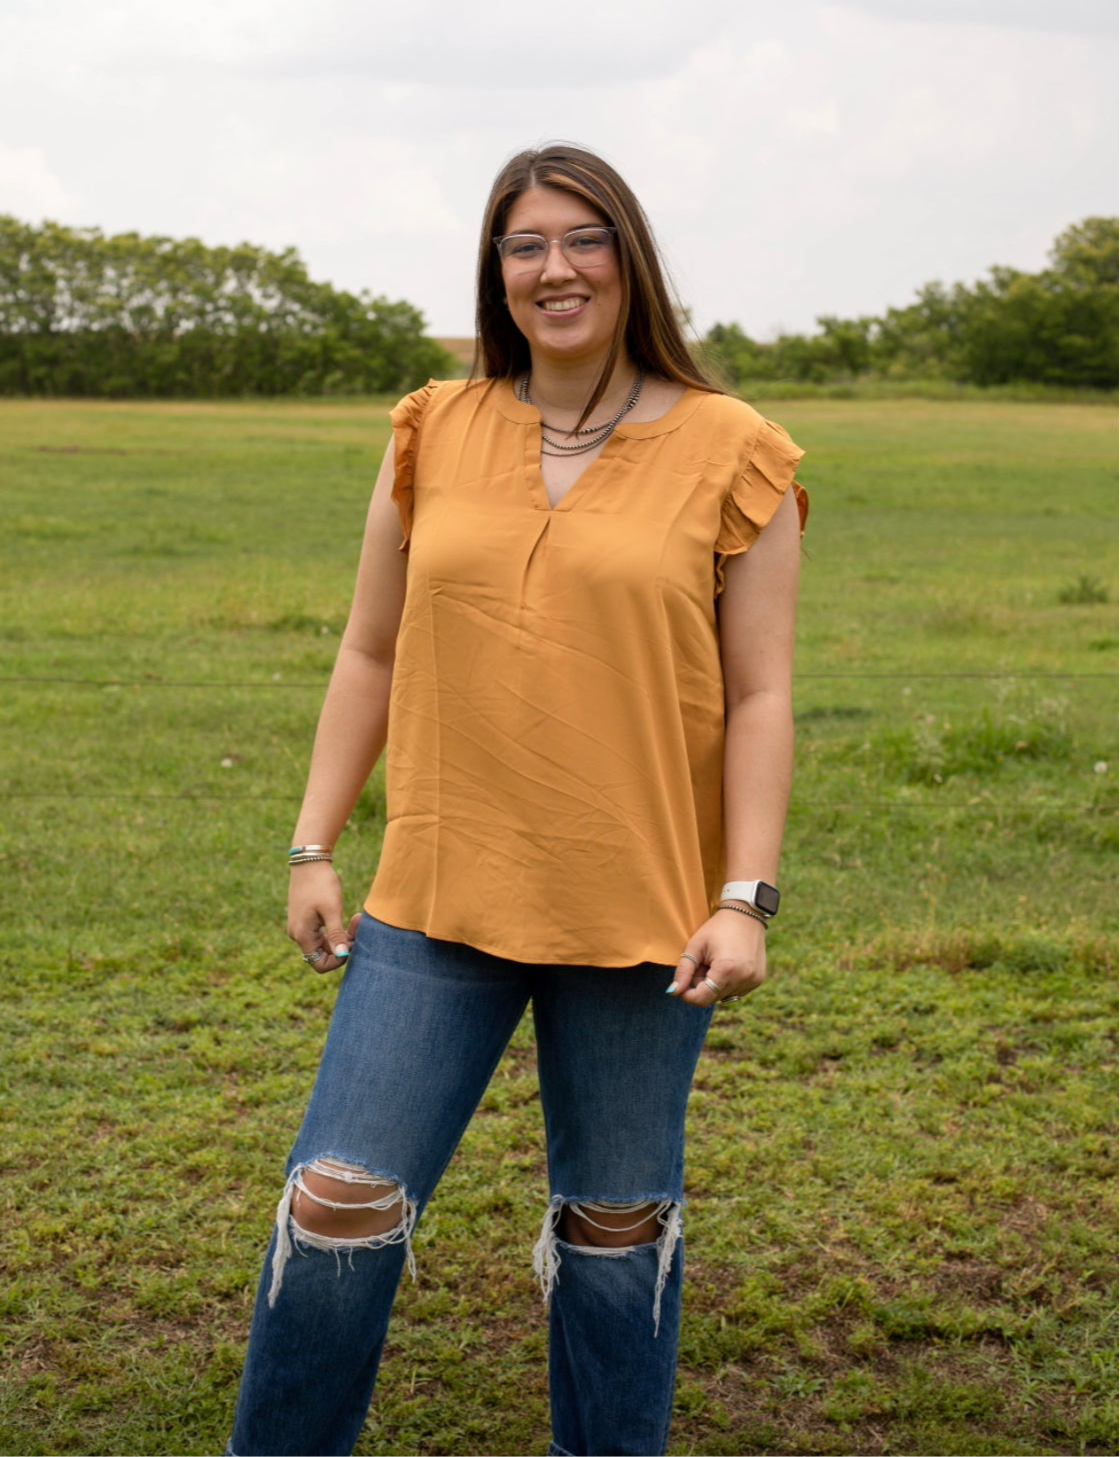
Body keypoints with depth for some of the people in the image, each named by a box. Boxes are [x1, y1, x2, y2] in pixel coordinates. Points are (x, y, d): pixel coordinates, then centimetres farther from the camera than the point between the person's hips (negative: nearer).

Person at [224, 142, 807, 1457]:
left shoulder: (727, 455, -2)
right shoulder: (436, 435, 5)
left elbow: (758, 698, -2)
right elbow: (371, 656, 10)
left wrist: (745, 898, -9)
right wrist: (313, 849, 7)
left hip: (640, 909, -2)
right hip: (437, 903, 2)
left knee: (617, 1224, 12)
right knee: (341, 1203, 2)